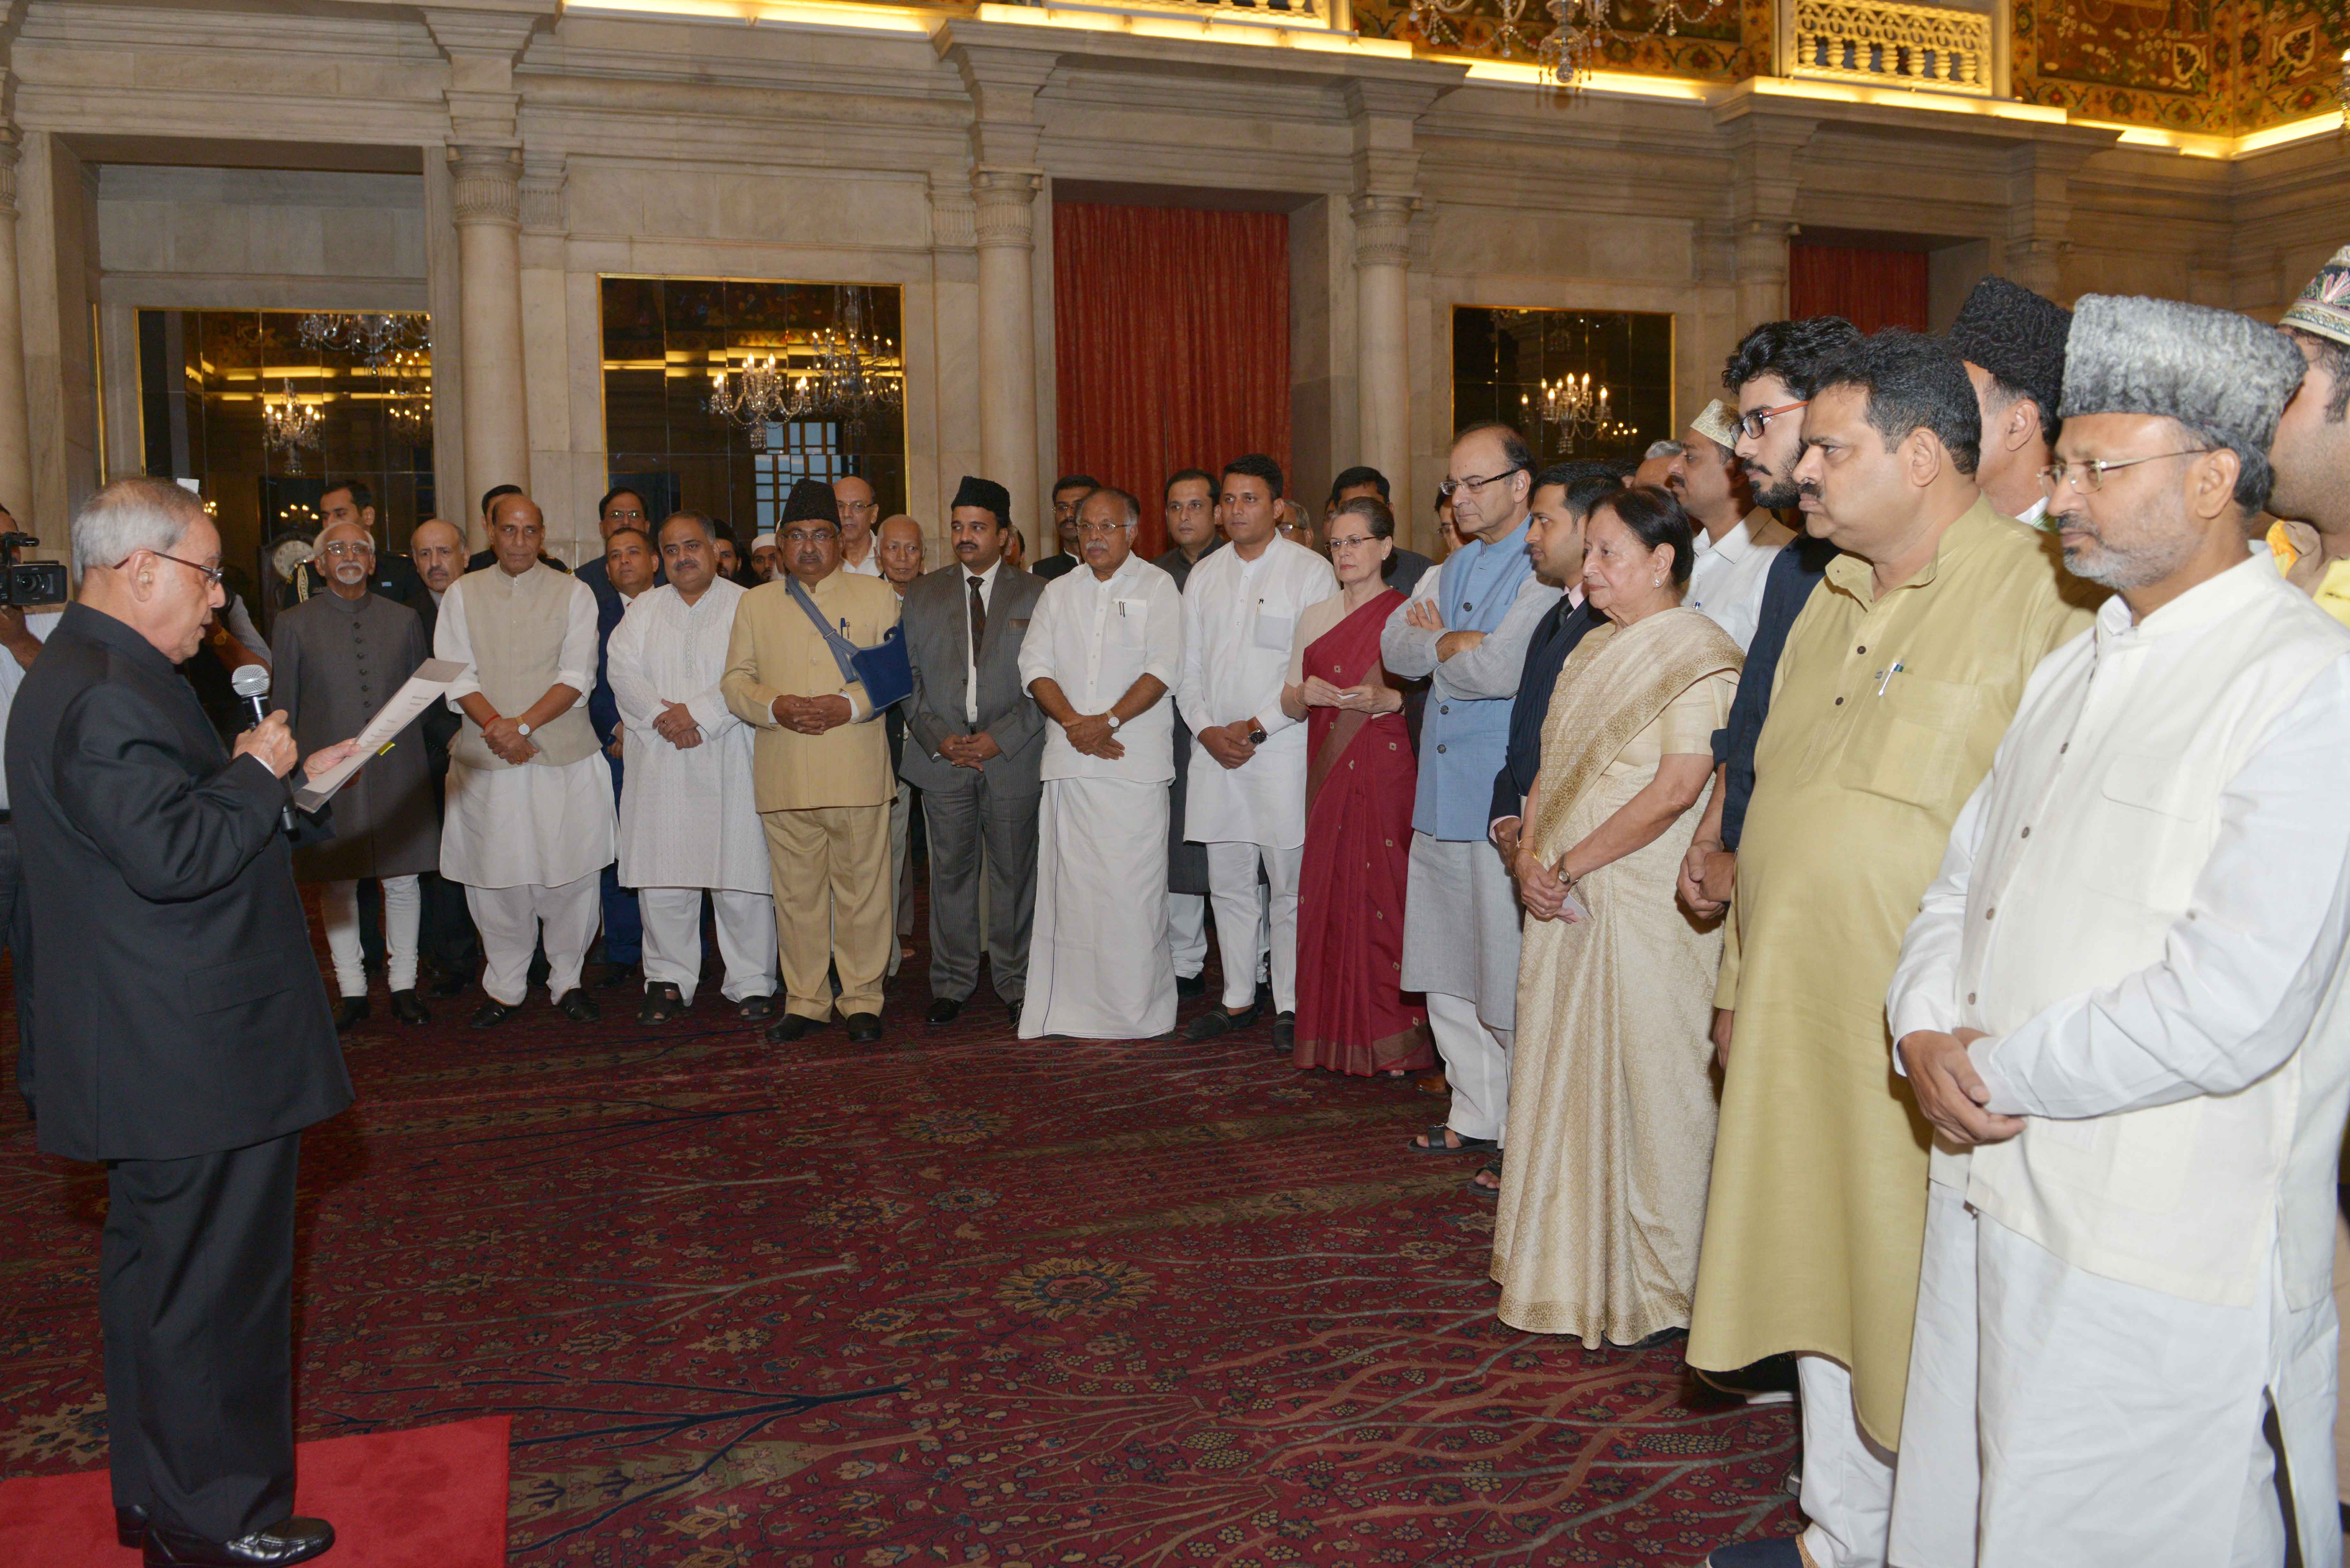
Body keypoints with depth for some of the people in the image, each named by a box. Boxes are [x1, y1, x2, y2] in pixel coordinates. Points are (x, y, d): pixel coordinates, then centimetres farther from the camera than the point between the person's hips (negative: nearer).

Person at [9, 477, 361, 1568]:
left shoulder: (90, 674, 13)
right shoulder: (108, 698, -22)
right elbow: (173, 856, -28)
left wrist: (291, 778, 14)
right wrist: (258, 775, -16)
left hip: (153, 1053, 12)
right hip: (194, 1058, -12)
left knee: (156, 1269, 21)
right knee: (212, 1283, 2)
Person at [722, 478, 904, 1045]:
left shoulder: (877, 596, 11)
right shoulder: (755, 603, 17)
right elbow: (735, 681, 11)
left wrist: (849, 704, -12)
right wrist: (775, 707, -10)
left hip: (858, 772, -2)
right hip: (784, 778, 2)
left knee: (862, 891, 1)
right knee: (796, 894, 6)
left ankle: (862, 1000, 13)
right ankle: (805, 1002, 16)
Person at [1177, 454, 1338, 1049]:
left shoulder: (1310, 572, -2)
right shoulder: (1203, 575, 14)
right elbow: (1187, 666, 14)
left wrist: (1258, 727, -13)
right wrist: (1206, 729, -2)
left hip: (1282, 749, -5)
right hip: (1213, 749, 5)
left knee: (1290, 883, -2)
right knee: (1228, 882, 10)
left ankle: (1290, 1005, 7)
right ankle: (1239, 998, 20)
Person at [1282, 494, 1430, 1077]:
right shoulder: (1315, 617, 16)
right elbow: (1291, 703, 16)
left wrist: (1390, 699, -19)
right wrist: (1305, 694, -5)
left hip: (1387, 772, -4)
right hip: (1330, 774, 5)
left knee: (1384, 894, -7)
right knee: (1329, 892, 3)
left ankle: (1395, 1039, 1)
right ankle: (1335, 1036, 11)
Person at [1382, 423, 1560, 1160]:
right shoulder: (1454, 567, 18)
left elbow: (1502, 669, -21)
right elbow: (1398, 648, 9)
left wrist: (1441, 643, -2)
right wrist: (1462, 644, -8)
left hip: (1505, 797, -9)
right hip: (1442, 793, 9)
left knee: (1511, 977, -2)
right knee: (1449, 975, 14)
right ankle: (1477, 1115, 27)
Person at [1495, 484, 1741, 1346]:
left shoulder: (1698, 655, -11)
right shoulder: (1592, 648, 15)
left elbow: (1675, 790, -19)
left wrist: (1569, 865, -15)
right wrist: (1530, 855, -1)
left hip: (1646, 909, -8)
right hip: (1567, 905, 8)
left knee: (1643, 1079, 1)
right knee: (1570, 1075, 13)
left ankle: (1653, 1285, 16)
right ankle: (1574, 1268, 27)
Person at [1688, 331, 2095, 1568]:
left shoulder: (2038, 597, -14)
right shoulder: (1833, 599, 12)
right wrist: (1741, 983, 18)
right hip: (1798, 1022, 8)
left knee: (1932, 1313, 7)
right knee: (1825, 1278, 18)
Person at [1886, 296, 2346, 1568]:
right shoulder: (2073, 667, 13)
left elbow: (2233, 1011, -23)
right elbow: (1962, 882, 15)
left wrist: (2000, 1071, -11)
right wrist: (1930, 1031, -5)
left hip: (2160, 1270, -8)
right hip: (1989, 1198, 8)